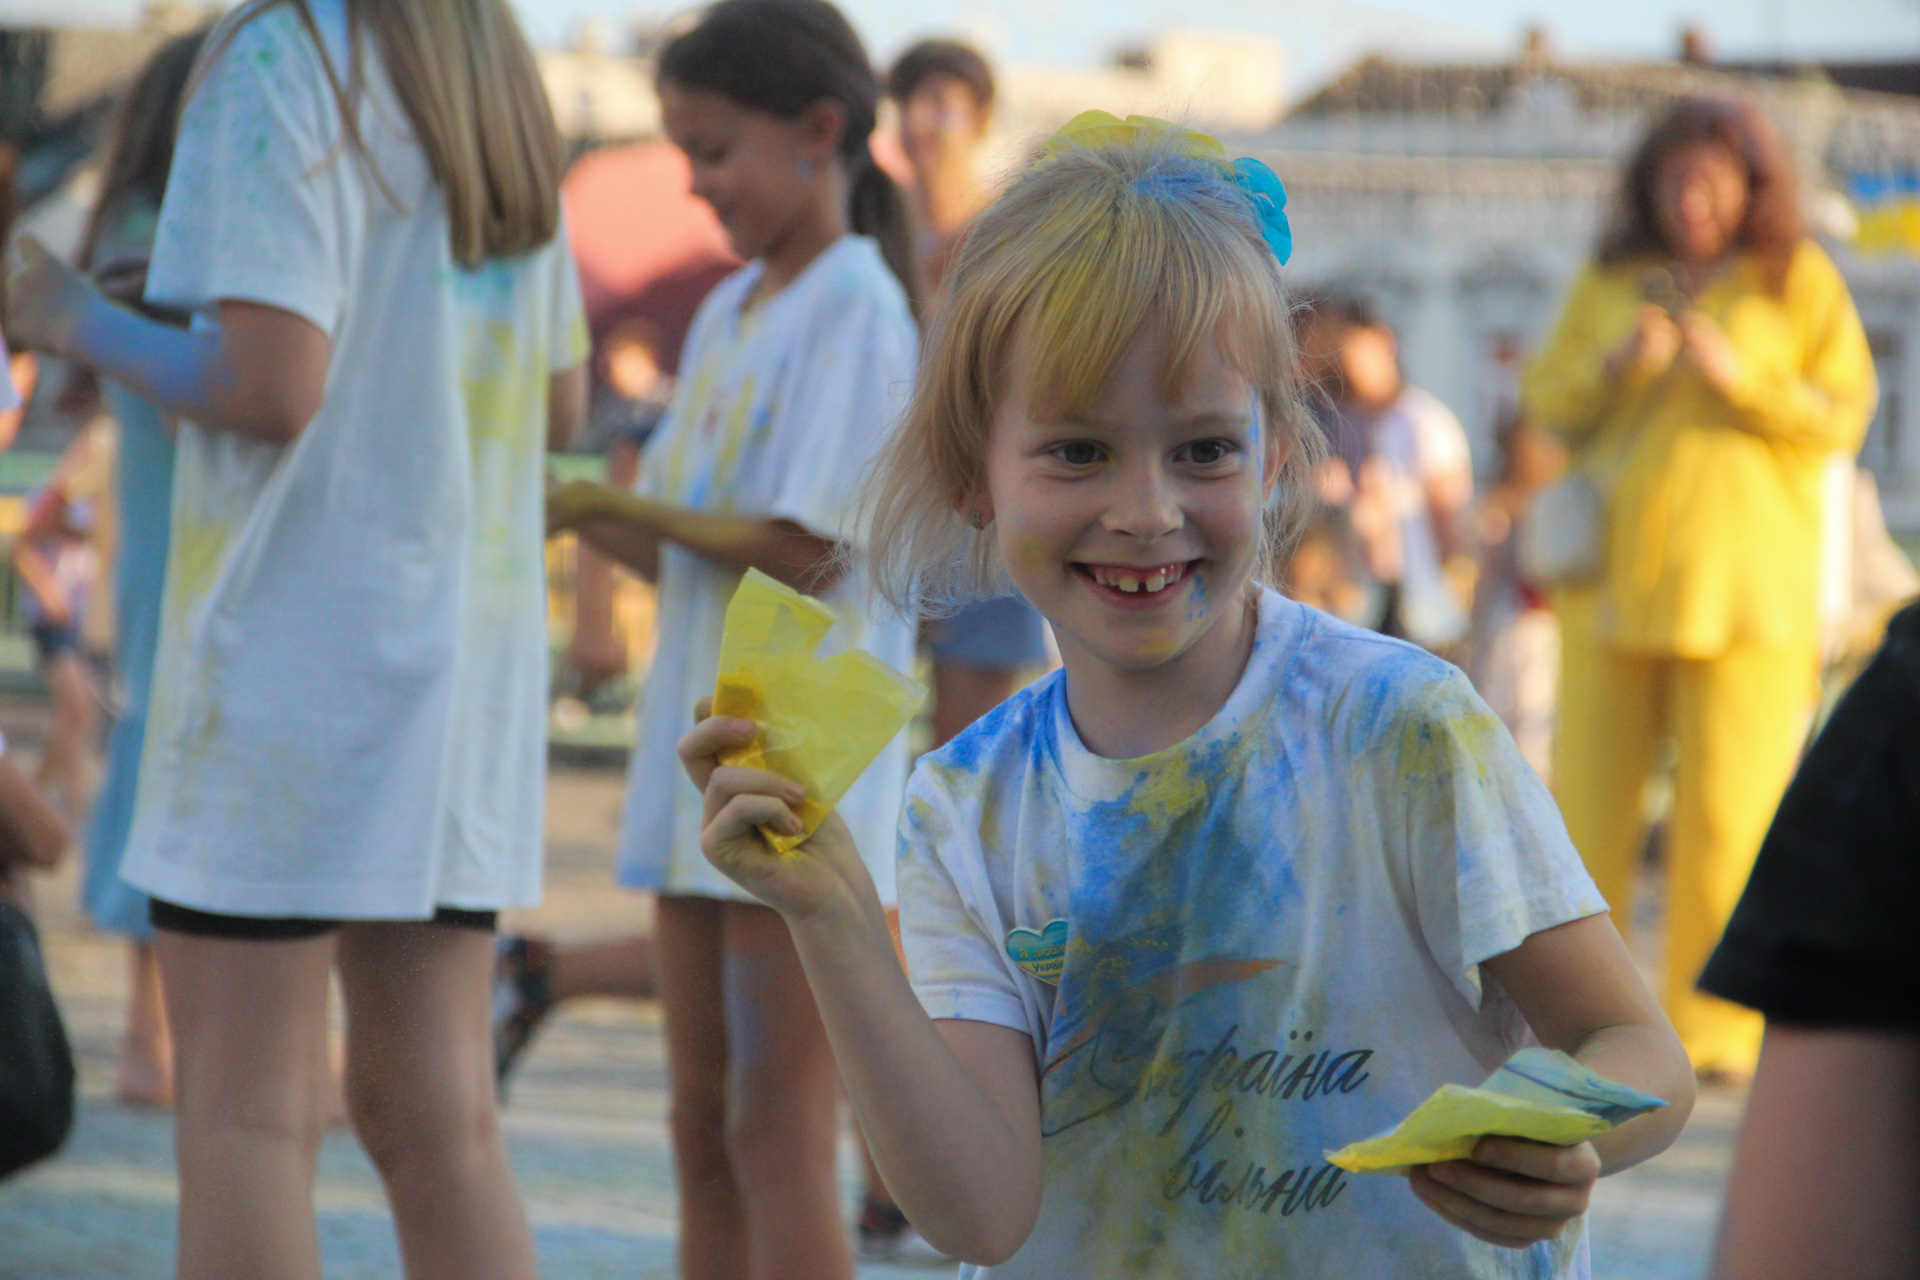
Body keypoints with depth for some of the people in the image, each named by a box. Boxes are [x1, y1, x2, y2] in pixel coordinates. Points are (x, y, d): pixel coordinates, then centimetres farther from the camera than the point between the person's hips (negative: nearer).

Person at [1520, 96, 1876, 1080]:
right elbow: (1546, 402, 12)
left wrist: (1740, 378, -14)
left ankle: (1712, 1025, 0)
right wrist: (1615, 365, -8)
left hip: (1743, 575, -3)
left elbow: (1842, 416, 0)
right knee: (1588, 793, 1)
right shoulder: (1609, 280, 13)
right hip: (1613, 570, 3)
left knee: (1729, 806, -6)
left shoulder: (1799, 282, 5)